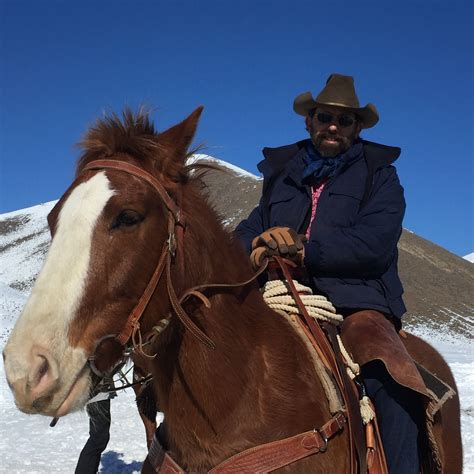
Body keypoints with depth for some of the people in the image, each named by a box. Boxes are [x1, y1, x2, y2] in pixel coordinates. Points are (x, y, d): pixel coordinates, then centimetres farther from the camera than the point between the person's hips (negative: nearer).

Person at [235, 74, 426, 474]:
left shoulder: (378, 174, 9)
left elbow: (374, 245, -7)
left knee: (395, 388, -32)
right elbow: (245, 233, 17)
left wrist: (301, 248, -16)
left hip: (355, 302, -3)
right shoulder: (282, 173, 20)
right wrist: (258, 244, -9)